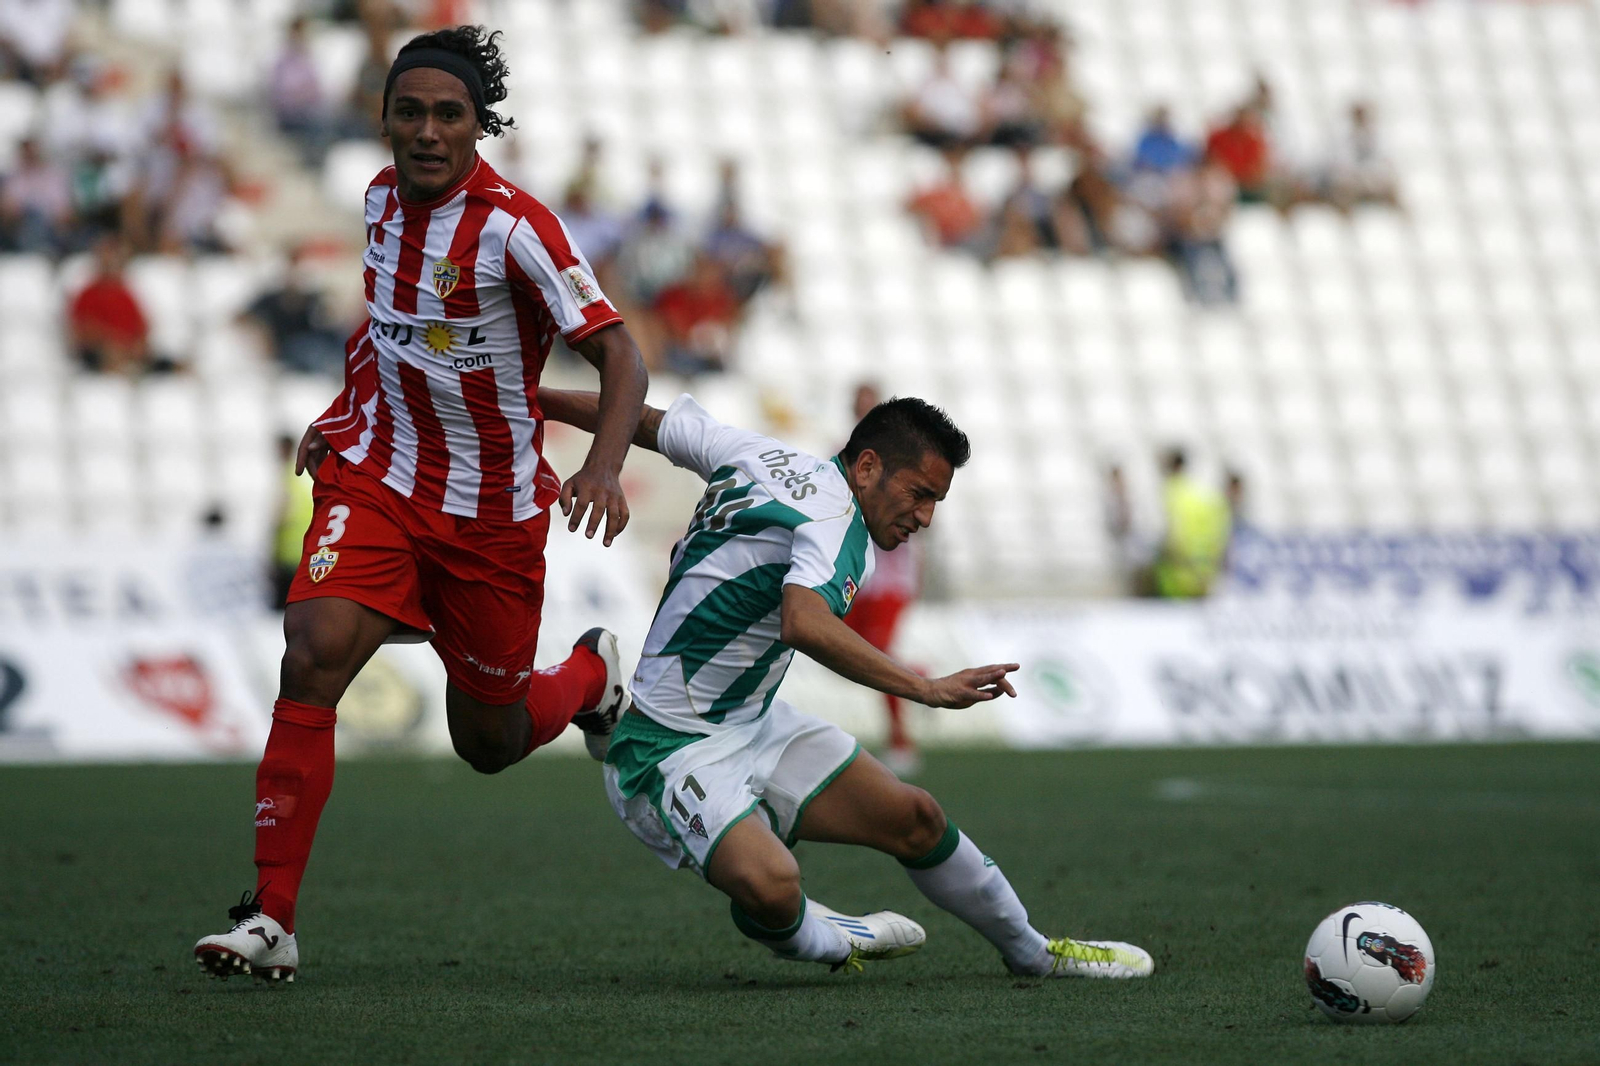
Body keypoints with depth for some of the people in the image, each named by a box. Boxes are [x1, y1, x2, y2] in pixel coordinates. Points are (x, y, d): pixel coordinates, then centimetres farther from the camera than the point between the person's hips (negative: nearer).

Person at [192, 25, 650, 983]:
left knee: (490, 744, 9)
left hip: (493, 512, -3)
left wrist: (604, 467, -40)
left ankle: (593, 675, 46)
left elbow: (619, 356, -24)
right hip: (375, 474, 3)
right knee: (314, 654, -22)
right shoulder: (383, 197, 0)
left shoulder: (515, 227, -19)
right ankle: (272, 920, -21)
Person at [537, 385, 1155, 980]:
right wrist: (928, 689, -42)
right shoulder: (834, 519, -23)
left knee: (913, 816, 9)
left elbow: (638, 418, 15)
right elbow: (804, 624, -43)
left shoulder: (754, 454, 4)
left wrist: (541, 400, 29)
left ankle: (1032, 952, 27)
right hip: (674, 752, -10)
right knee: (768, 885, -36)